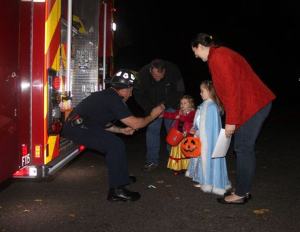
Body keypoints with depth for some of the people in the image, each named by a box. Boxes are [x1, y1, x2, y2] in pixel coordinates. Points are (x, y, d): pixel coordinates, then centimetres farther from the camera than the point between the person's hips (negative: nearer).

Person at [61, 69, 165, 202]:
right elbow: (135, 123, -12)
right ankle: (116, 191, -13)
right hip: (78, 127, -11)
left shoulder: (106, 96, 19)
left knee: (114, 144, 21)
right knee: (116, 145, -15)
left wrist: (122, 130, 20)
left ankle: (121, 176, 32)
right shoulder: (114, 99, -12)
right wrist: (153, 115, 3)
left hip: (76, 126, 11)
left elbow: (102, 122, 28)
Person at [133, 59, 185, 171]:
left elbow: (179, 92, -16)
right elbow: (138, 93, -13)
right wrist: (150, 109, -22)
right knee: (152, 129, -5)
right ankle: (152, 160, 2)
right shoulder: (143, 73, -24)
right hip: (152, 105, 2)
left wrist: (164, 104, -24)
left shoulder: (173, 72, -27)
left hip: (170, 104, -1)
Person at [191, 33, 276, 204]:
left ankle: (240, 194, 6)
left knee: (243, 149, -4)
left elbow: (232, 89, -20)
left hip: (252, 105, -10)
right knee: (245, 148, 13)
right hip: (256, 104, 10)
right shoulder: (220, 54, 18)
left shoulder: (217, 57, -14)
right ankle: (244, 190, 22)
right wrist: (231, 117, 15)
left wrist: (231, 120, -16)